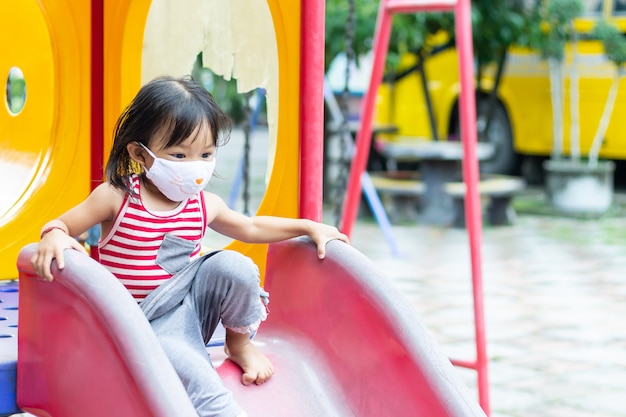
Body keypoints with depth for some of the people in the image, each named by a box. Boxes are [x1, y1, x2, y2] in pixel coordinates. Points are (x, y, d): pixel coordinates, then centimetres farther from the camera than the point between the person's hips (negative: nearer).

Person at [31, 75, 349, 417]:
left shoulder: (204, 204, 4)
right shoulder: (115, 197, -10)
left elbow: (250, 227, 20)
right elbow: (62, 224, -5)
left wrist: (309, 227, 15)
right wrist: (55, 238, -30)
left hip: (192, 306, 5)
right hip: (149, 324, -5)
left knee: (233, 265, -19)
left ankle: (240, 344, 4)